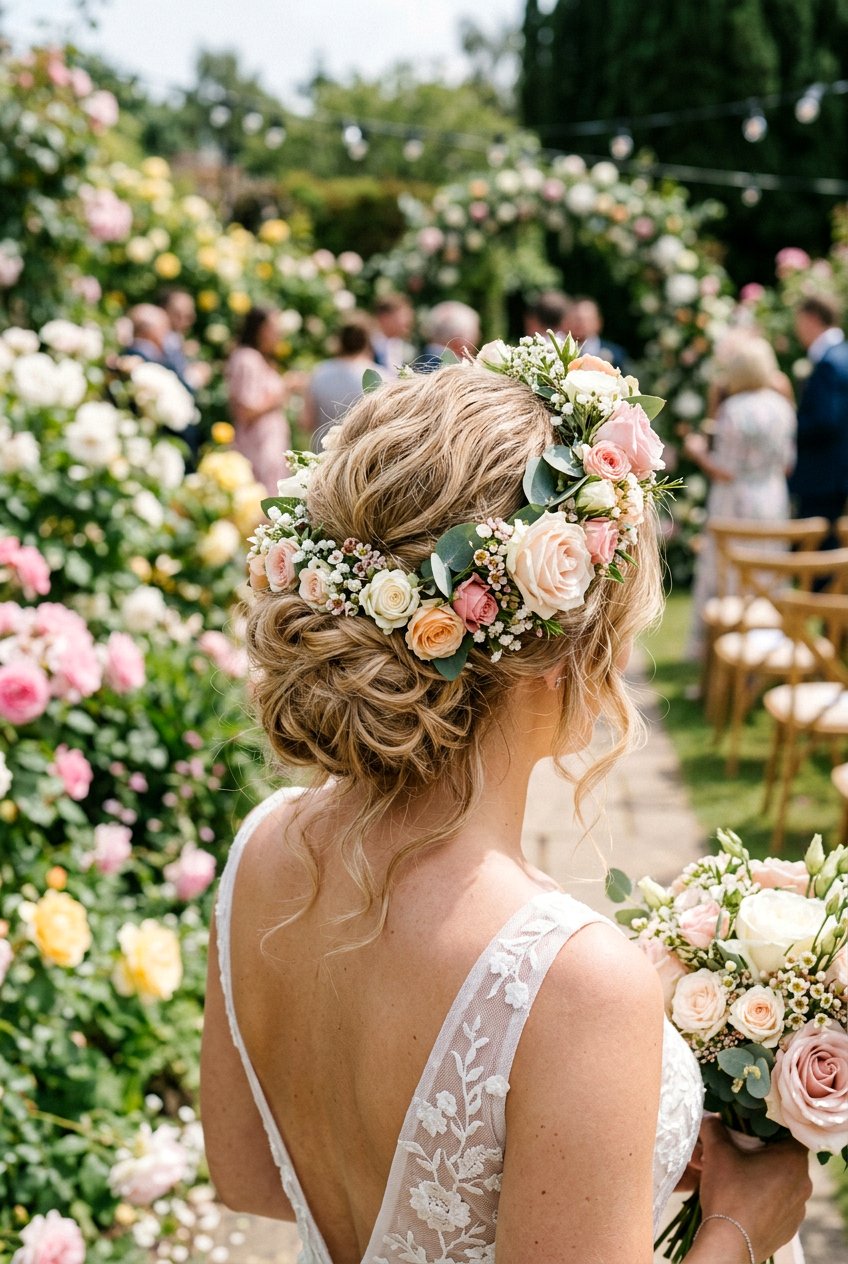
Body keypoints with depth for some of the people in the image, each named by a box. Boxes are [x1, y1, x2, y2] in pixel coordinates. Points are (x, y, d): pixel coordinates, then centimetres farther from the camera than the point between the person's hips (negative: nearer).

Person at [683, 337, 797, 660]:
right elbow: (787, 464, 8)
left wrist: (698, 452, -2)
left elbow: (725, 472, -17)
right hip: (774, 502, 6)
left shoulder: (733, 410, -18)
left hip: (735, 505, -6)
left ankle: (704, 645, 7)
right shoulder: (782, 406, 1)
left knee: (717, 573, 3)